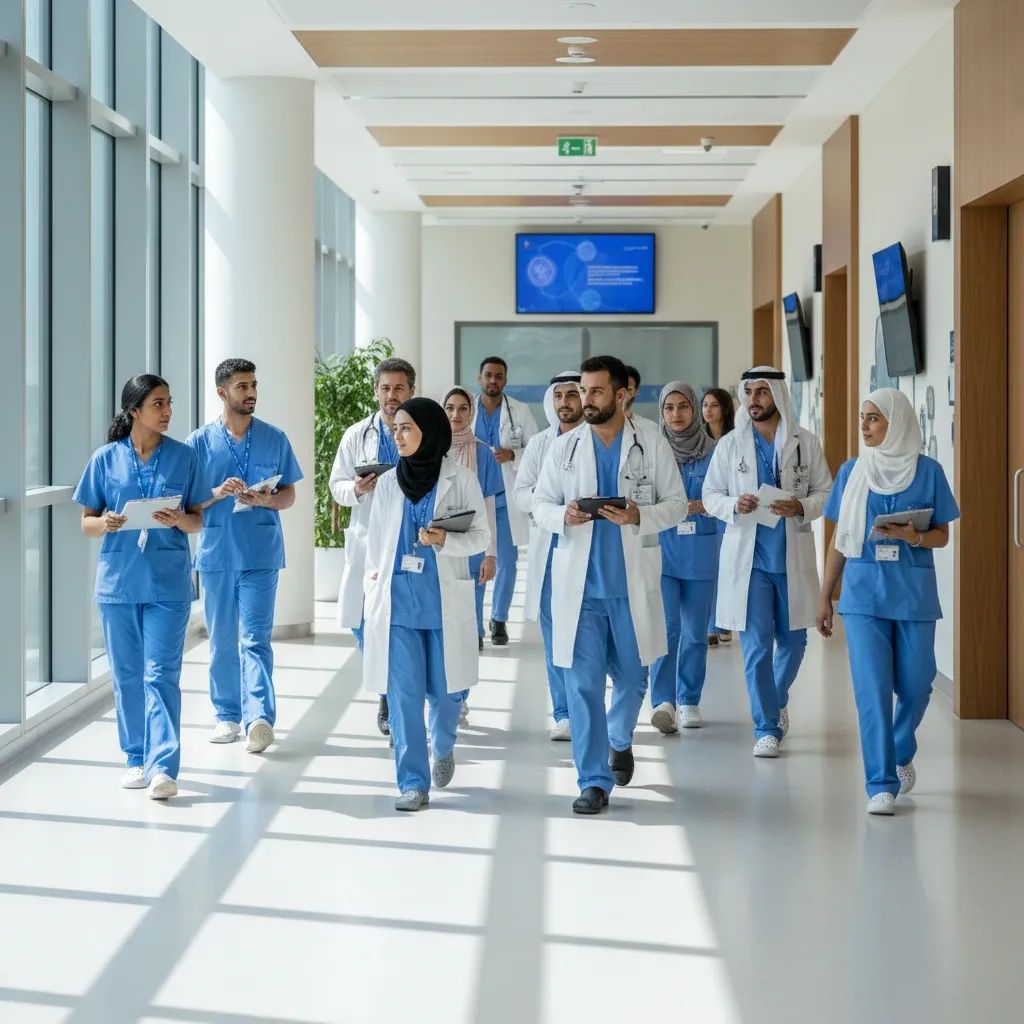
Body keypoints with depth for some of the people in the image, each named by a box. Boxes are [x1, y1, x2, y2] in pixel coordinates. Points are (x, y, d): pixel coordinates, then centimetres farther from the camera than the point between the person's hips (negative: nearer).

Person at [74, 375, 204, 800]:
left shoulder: (183, 456, 2)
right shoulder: (106, 459, 2)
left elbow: (198, 520, 6)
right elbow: (86, 522, 6)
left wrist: (179, 520, -16)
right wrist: (105, 523, -16)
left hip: (168, 581, -1)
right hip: (118, 580, 1)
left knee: (161, 674, -8)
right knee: (127, 676, 9)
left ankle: (162, 767, -12)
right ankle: (137, 759, 21)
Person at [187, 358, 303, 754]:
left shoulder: (274, 439, 6)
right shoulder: (200, 442, 3)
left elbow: (289, 495, 9)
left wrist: (266, 500, -13)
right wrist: (218, 493, -16)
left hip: (260, 554, -1)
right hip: (216, 553, 1)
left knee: (255, 638, -10)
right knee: (222, 640, 9)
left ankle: (259, 718, -20)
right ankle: (227, 714, 20)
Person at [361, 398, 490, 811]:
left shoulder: (461, 480, -1)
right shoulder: (388, 483, 7)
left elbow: (481, 537, 0)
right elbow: (375, 542, 12)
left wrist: (445, 540, -19)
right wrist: (372, 597, 9)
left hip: (444, 600, -2)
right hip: (396, 600, 2)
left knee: (444, 689, 6)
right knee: (403, 692, -4)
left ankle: (443, 747, 38)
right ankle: (413, 782, 1)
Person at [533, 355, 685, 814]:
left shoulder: (652, 444, 0)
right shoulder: (564, 447, 4)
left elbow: (676, 503, 2)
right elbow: (540, 504, 8)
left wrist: (639, 515, -17)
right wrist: (562, 515, -15)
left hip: (633, 583, 0)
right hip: (579, 582, 0)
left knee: (632, 676, 13)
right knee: (583, 683, -3)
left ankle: (620, 740, 44)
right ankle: (593, 781, 4)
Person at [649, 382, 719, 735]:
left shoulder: (712, 451, 3)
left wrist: (701, 505, -16)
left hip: (700, 551, 1)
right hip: (659, 549, -1)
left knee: (695, 631, 7)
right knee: (665, 627, -12)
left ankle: (689, 701, 19)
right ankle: (663, 701, -16)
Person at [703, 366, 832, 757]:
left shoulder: (805, 443, 3)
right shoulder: (730, 444, 3)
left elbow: (825, 493, 5)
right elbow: (710, 494, 6)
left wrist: (800, 507, -16)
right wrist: (734, 505, -15)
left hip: (793, 558, 1)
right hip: (748, 558, -1)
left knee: (793, 640, 12)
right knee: (756, 644, -4)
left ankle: (777, 700, 40)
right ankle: (767, 728, 4)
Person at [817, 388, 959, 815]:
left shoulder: (927, 471, 0)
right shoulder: (852, 471, 6)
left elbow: (943, 535, 4)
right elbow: (839, 540, 10)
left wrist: (915, 537, -18)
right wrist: (825, 598, 10)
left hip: (914, 592, 0)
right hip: (863, 592, 1)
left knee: (915, 684, 6)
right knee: (871, 687, -7)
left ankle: (901, 755, 35)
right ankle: (881, 785, -2)